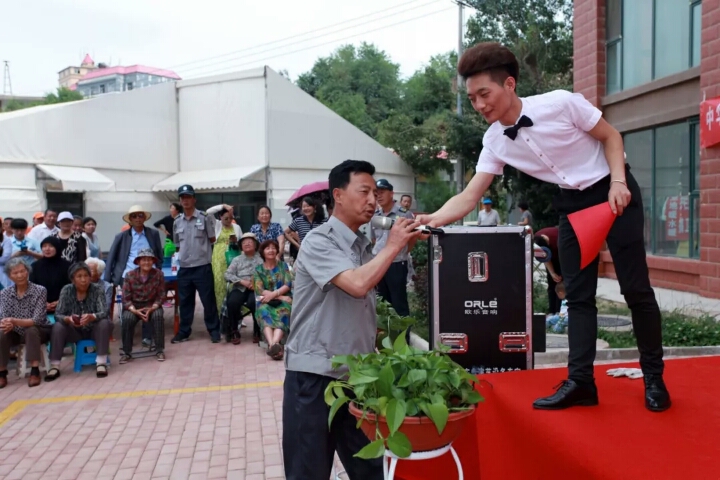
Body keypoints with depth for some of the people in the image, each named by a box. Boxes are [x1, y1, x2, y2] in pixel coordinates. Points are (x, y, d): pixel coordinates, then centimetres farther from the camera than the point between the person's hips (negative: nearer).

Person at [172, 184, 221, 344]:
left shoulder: (204, 217, -4)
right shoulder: (177, 222, 9)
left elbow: (212, 239, 2)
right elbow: (177, 244, 17)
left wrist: (201, 248, 0)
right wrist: (184, 252, 5)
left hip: (202, 266, -4)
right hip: (184, 268, 4)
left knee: (208, 300, 2)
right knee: (185, 301, 11)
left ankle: (214, 330, 13)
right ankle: (184, 332, 22)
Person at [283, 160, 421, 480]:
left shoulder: (364, 245, 10)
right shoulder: (318, 242, -13)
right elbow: (357, 285, -28)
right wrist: (393, 246, -16)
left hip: (356, 374, 7)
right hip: (315, 375, -7)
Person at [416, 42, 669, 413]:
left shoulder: (561, 103, -22)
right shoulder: (495, 142, -8)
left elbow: (611, 136, -8)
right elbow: (469, 197, -11)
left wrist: (618, 182, -20)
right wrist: (434, 219, -28)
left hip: (613, 192, -4)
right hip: (573, 204, 5)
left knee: (635, 288, -1)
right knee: (577, 295, 1)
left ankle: (654, 378, 14)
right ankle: (579, 381, 6)